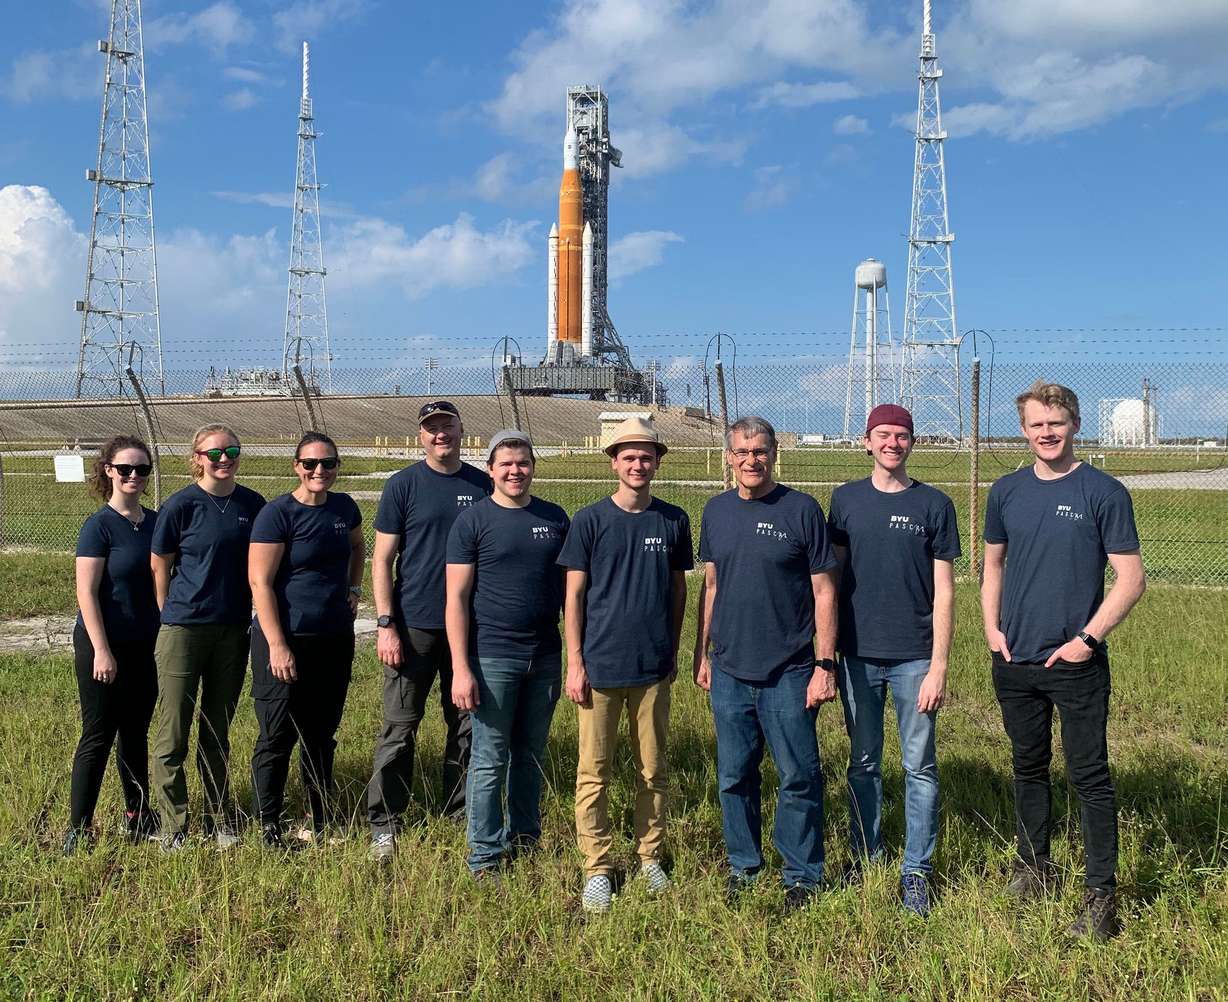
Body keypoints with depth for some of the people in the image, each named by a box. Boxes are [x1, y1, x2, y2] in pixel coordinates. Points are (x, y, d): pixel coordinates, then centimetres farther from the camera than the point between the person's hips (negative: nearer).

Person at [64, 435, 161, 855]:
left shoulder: (156, 522, 6)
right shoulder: (99, 525, -11)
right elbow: (86, 592, -14)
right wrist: (101, 651, -17)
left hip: (145, 646, 6)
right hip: (104, 646, -5)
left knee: (136, 732, 14)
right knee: (98, 736, -1)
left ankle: (137, 816, 26)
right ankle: (78, 829, 8)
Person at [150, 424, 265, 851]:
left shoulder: (252, 504, 2)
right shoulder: (181, 505, -8)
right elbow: (160, 567, 1)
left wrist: (251, 616, 9)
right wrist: (173, 614, 6)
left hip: (233, 630, 3)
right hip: (184, 629, -3)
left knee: (217, 732, 14)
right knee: (174, 734, 2)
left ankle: (221, 819, 24)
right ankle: (173, 828, 13)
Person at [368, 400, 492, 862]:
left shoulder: (482, 486, 8)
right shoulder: (403, 485, -1)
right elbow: (382, 559, -2)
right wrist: (386, 625, -10)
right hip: (414, 625, -3)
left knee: (467, 726, 10)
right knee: (399, 728, 1)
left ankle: (459, 818, 22)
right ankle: (383, 824, 11)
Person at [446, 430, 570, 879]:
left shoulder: (555, 518, 8)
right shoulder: (472, 521, -4)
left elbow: (568, 587, 13)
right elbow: (457, 598, -6)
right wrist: (461, 669, -12)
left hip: (545, 657, 4)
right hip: (493, 658, -4)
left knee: (531, 755, 14)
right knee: (490, 761, 2)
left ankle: (525, 840, 29)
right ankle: (485, 857, 14)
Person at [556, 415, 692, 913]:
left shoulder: (674, 521, 4)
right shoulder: (590, 520, -2)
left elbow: (678, 589, 13)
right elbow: (574, 594, -1)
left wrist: (673, 649, 12)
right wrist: (575, 661, -5)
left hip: (653, 667, 2)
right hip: (600, 665, -2)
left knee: (653, 769, 11)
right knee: (594, 771, 4)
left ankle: (650, 858, 26)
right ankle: (597, 867, 15)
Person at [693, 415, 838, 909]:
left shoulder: (801, 509, -6)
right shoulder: (716, 511, 7)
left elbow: (824, 592, -5)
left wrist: (826, 664, -9)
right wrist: (702, 653, 14)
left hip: (788, 672, -4)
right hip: (729, 671, 4)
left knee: (799, 777, 3)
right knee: (734, 776, 12)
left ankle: (802, 875, 19)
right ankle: (743, 865, 29)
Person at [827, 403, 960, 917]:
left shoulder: (934, 504, 0)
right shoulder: (846, 499, 5)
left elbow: (943, 591, -2)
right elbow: (833, 578, 8)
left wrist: (938, 666, -8)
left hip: (914, 658, -2)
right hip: (857, 656, 2)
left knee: (919, 766, 3)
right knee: (863, 763, 12)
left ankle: (916, 870, 15)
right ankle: (865, 857, 25)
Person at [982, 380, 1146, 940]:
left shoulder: (1103, 493, -6)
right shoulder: (1007, 491, 7)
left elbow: (1131, 579, -7)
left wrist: (1087, 638, -14)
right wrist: (991, 627, 5)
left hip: (1076, 664, -4)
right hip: (1015, 663, 5)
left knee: (1089, 776, -1)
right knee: (1028, 767, 16)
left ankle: (1101, 894, 9)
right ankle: (1035, 869, 31)